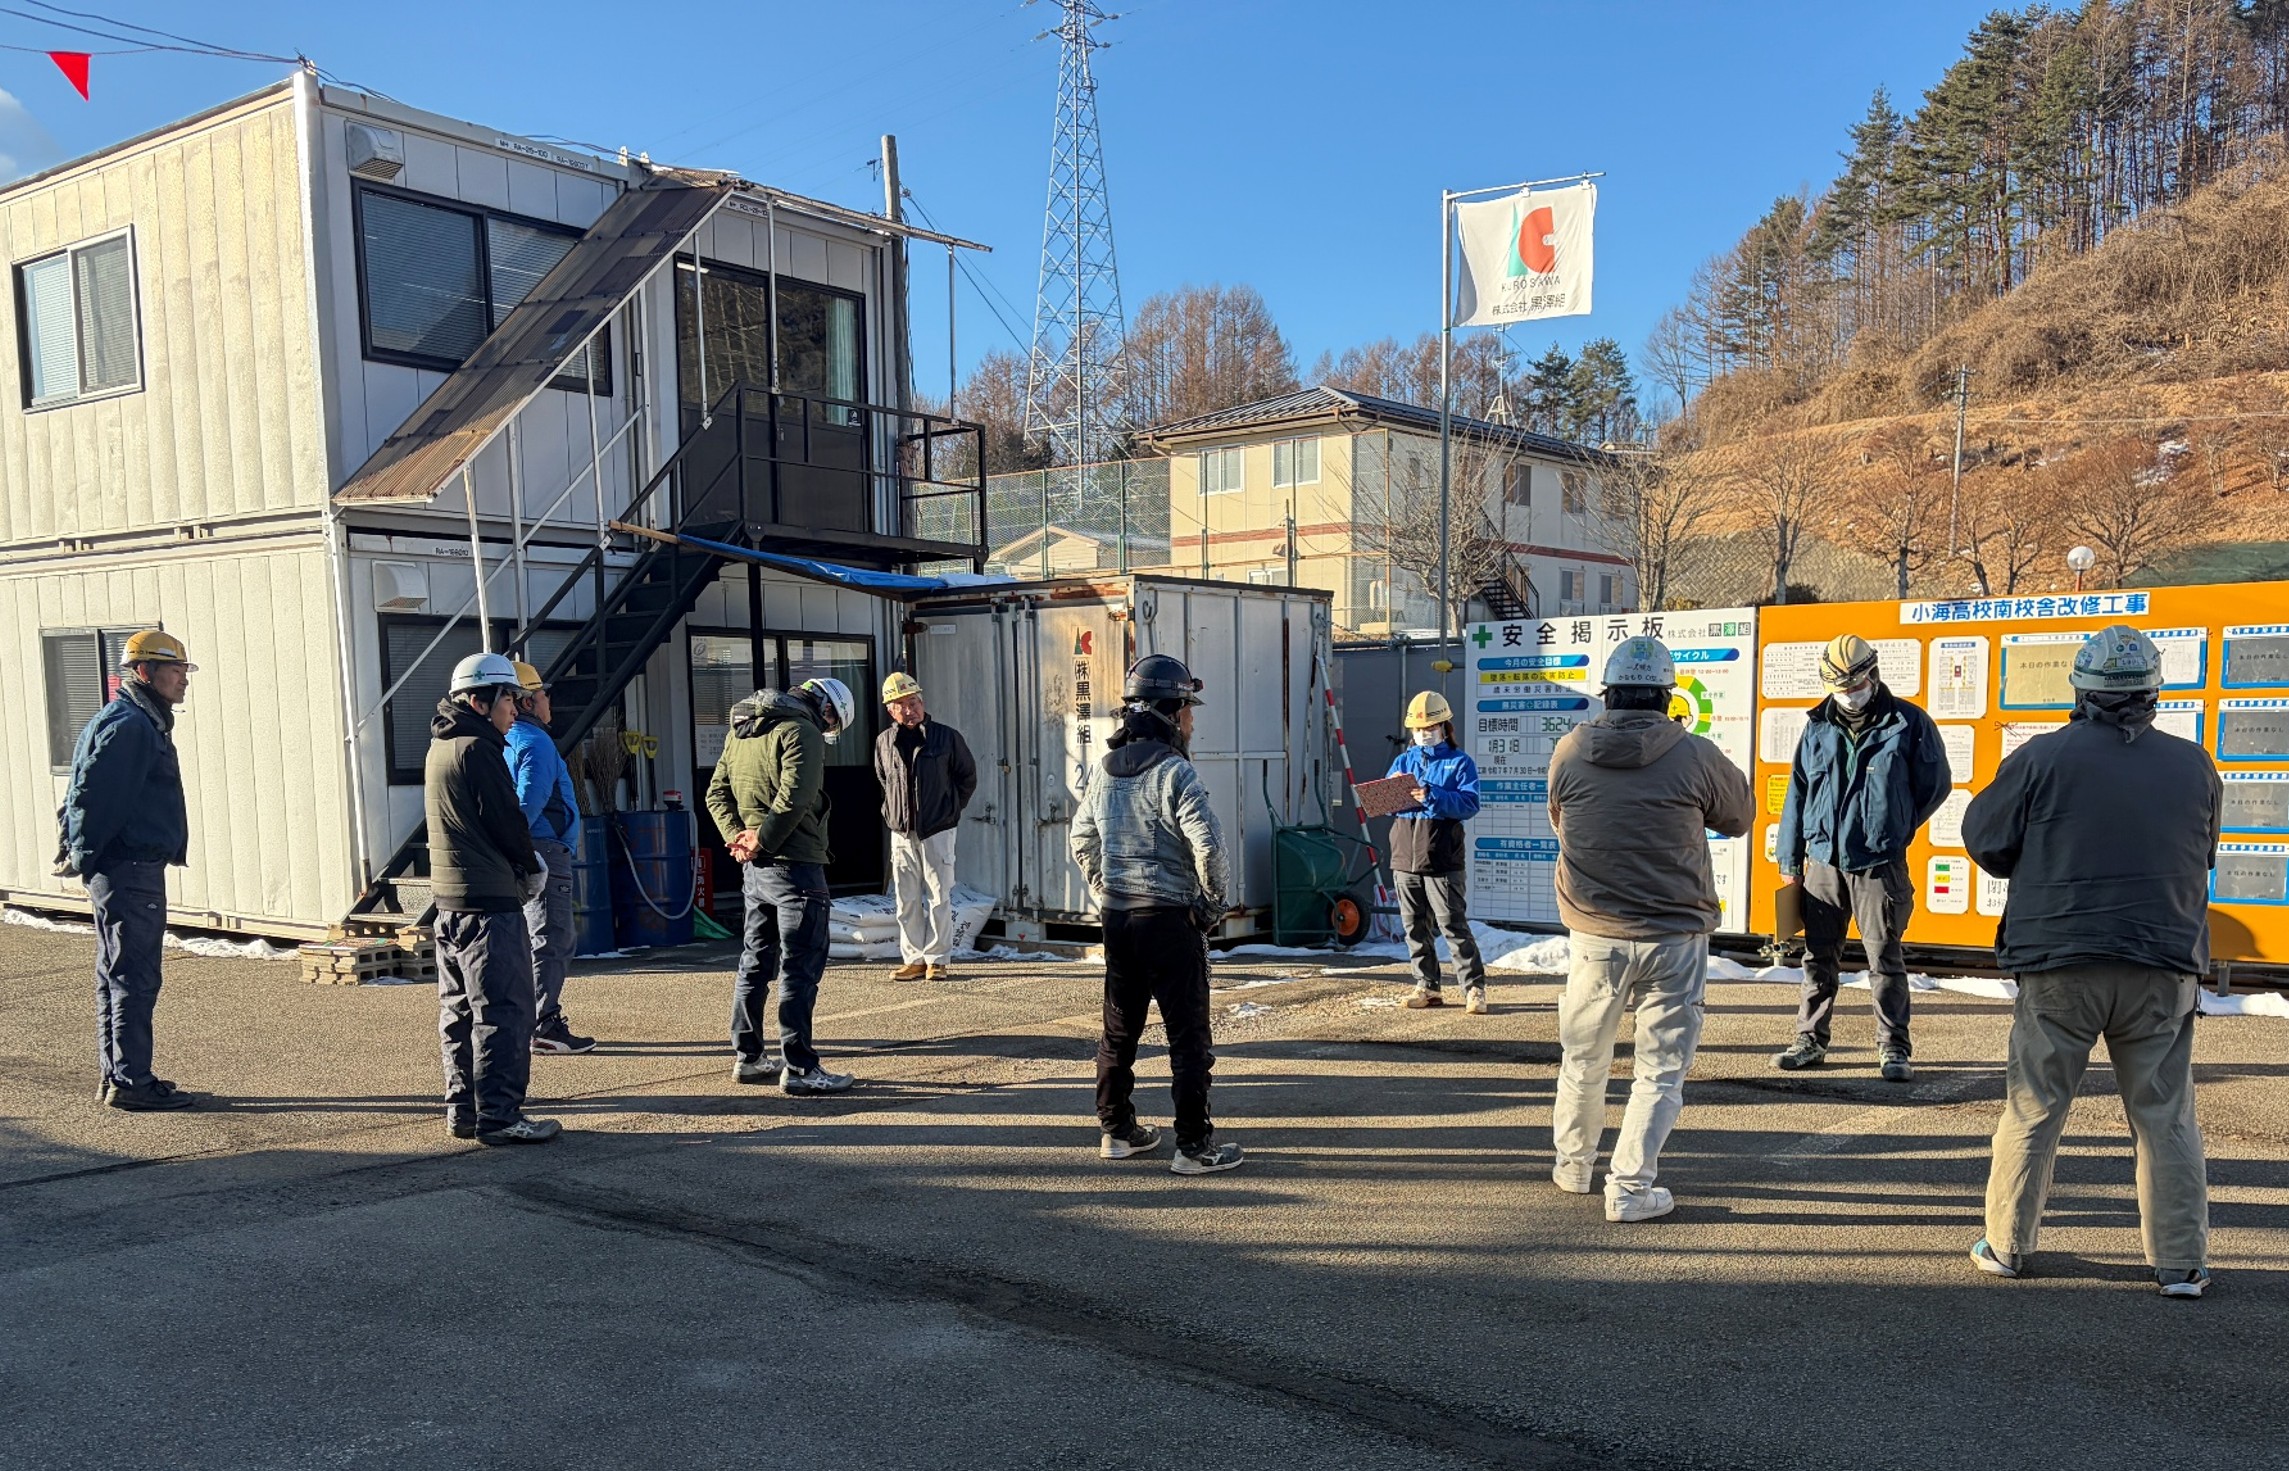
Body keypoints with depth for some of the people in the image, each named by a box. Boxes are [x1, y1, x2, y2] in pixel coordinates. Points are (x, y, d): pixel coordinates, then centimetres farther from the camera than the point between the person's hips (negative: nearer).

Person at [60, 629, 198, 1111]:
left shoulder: (143, 723, 18)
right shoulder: (128, 726, -15)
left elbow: (85, 796, 23)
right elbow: (92, 796, -21)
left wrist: (82, 855, 19)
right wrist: (84, 857, -13)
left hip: (129, 871, 11)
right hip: (130, 872, -11)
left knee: (120, 976, 15)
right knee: (134, 979, -6)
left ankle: (114, 1075, 24)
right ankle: (130, 1082, -2)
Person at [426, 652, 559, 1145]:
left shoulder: (440, 748, 16)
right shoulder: (478, 750, -14)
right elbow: (508, 822, -15)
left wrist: (523, 862, 11)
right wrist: (533, 869, 2)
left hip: (449, 900, 10)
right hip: (490, 901, -10)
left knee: (459, 1011, 14)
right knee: (504, 1011, -6)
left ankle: (463, 1110, 21)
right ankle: (498, 1116, -4)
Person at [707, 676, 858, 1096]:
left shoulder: (740, 731, 16)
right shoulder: (802, 733, -12)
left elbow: (716, 794, 14)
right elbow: (794, 797, -23)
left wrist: (737, 835, 1)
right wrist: (761, 840, -13)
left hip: (756, 870, 8)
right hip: (795, 867, -8)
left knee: (755, 963, 17)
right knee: (800, 968, -4)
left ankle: (747, 1057, 25)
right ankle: (799, 1069, -3)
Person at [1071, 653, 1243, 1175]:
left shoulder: (1104, 769, 8)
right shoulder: (1174, 771, -15)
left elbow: (1082, 839, 17)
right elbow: (1209, 847, -21)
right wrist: (1213, 904, -6)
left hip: (1116, 915, 7)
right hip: (1169, 917, -7)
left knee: (1119, 1028, 17)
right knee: (1188, 1035, 1)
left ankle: (1117, 1130, 27)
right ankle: (1194, 1146, 5)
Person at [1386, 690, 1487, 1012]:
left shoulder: (1460, 762, 1)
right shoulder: (1402, 761, 16)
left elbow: (1469, 804, -12)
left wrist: (1432, 796, -25)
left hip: (1442, 860, -5)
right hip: (1405, 858, 5)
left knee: (1453, 925, -6)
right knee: (1414, 925, 9)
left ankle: (1474, 988, 1)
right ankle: (1427, 986, 18)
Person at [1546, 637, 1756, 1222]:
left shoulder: (1570, 751, -5)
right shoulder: (1695, 756, -11)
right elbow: (1741, 816, 8)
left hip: (1594, 937, 2)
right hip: (1675, 938, -2)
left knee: (1583, 1059, 19)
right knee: (1661, 1069, 8)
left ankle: (1574, 1163, 35)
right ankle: (1630, 1186, 7)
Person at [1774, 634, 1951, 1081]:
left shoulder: (1908, 723, -1)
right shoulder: (1818, 727, 8)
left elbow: (1936, 784, 6)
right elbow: (1798, 793, 11)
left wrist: (1894, 831, 8)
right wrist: (1790, 860, 10)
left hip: (1879, 865, -3)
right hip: (1823, 862, 4)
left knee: (1885, 959, 1)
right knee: (1818, 957, 10)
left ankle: (1894, 1048, 10)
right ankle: (1810, 1040, 20)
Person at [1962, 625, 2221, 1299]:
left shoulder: (2044, 756, -7)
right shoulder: (2193, 765, 4)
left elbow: (1985, 837, 0)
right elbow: (2202, 858, 16)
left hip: (2058, 966, -2)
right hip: (2164, 967, 2)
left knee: (2033, 1109, 8)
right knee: (2165, 1117, 11)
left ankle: (2006, 1246, 16)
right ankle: (2180, 1263, 13)